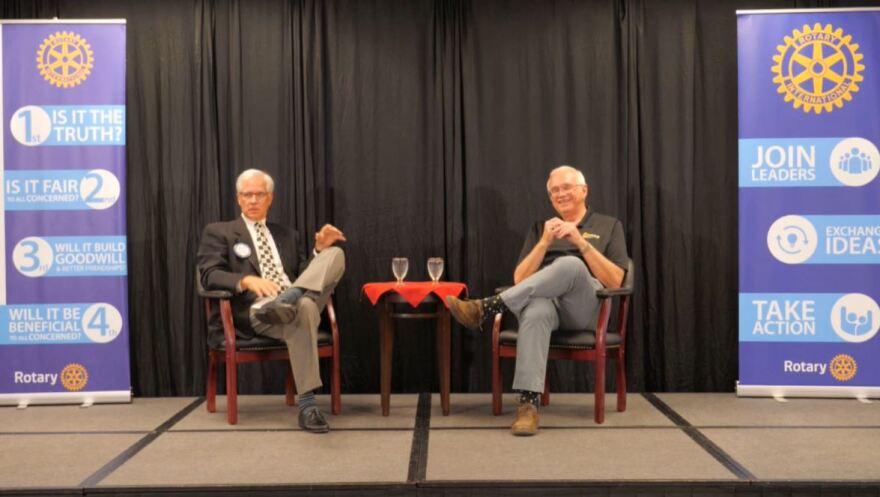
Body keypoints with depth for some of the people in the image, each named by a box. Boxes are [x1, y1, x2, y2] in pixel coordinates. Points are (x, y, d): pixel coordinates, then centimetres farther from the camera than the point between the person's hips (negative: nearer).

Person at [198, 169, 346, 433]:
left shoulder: (288, 235, 29)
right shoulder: (218, 232, 16)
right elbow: (209, 275, -1)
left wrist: (319, 248, 3)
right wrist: (248, 280, -21)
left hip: (299, 300, 5)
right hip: (255, 310, -4)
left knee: (335, 253, -20)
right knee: (302, 308, -40)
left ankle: (288, 300, -46)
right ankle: (307, 404, -41)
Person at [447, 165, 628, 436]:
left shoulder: (609, 226, 17)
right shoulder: (540, 228, 24)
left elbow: (614, 282, 3)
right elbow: (520, 279, 11)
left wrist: (581, 242, -8)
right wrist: (544, 243, -3)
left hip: (586, 306, -1)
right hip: (544, 299, 1)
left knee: (571, 265, -37)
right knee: (535, 312, -39)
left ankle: (485, 309, -39)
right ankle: (528, 405, -45)